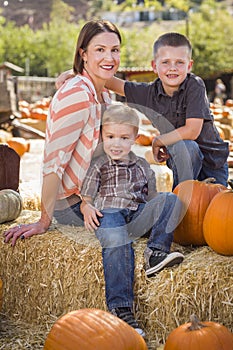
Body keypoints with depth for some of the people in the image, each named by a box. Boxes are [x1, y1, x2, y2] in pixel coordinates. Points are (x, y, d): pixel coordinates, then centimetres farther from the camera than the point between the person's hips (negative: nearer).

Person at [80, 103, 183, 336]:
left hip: (137, 216, 4)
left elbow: (151, 199, 23)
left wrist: (165, 212, 2)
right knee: (117, 240, -37)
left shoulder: (142, 166, 24)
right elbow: (86, 199, 13)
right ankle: (120, 308, -44)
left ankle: (156, 252, -37)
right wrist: (87, 209, -11)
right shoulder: (98, 166, 16)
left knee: (170, 199, -20)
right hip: (108, 212, -3)